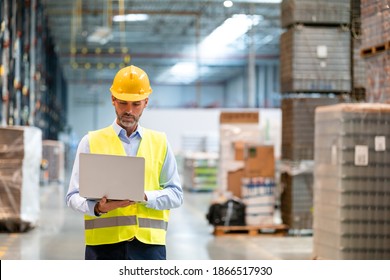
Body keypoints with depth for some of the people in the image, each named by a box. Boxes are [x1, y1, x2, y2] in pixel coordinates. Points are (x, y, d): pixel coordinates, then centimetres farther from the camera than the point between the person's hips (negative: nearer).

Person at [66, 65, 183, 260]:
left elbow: (175, 194, 9)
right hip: (104, 243, -1)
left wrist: (145, 197, -11)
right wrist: (98, 207, -18)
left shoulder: (160, 143, 14)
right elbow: (74, 196, 4)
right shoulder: (91, 142, 9)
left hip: (149, 243, 1)